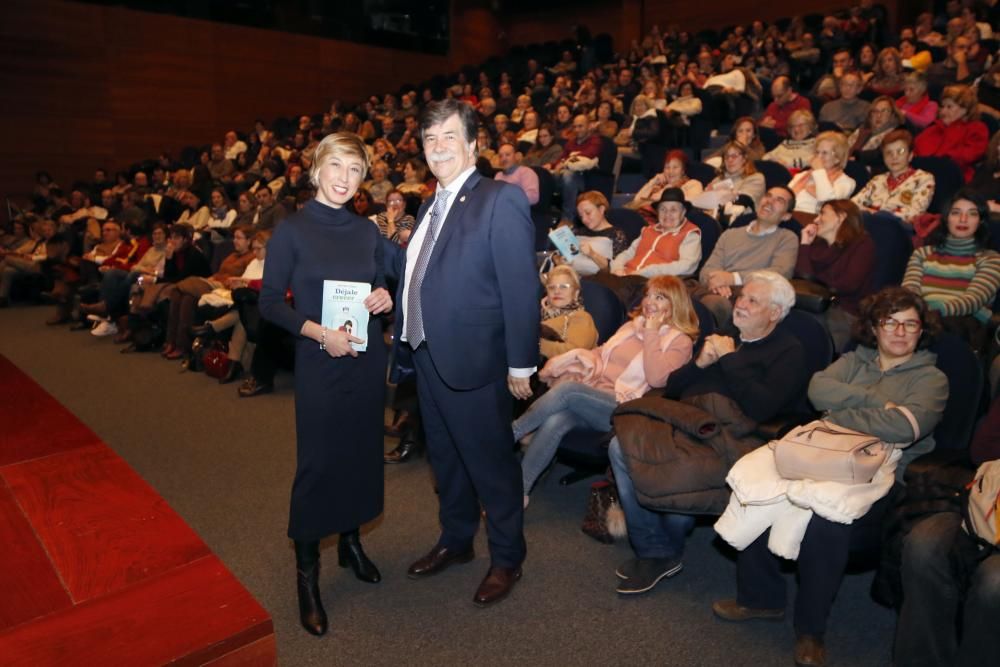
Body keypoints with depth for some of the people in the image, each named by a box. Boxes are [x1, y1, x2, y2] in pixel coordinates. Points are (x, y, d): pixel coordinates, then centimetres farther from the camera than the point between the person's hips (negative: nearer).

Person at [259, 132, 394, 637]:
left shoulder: (367, 231, 6)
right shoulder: (291, 231, -6)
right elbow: (270, 302, -7)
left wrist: (385, 299, -8)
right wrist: (319, 333, -20)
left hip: (367, 359, 5)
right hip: (319, 363, -4)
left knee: (362, 453, 13)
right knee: (317, 462, 1)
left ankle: (351, 541, 35)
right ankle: (306, 573, 17)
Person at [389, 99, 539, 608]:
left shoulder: (500, 199, -13)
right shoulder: (432, 206, 13)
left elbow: (520, 285, -17)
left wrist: (521, 363, -17)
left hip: (474, 359, -8)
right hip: (428, 355, 8)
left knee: (491, 464, 7)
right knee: (444, 458, 21)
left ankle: (506, 559, 28)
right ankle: (455, 541, 42)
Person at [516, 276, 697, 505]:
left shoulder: (680, 341, 7)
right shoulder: (631, 326, 26)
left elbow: (656, 378, -9)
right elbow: (601, 353, 28)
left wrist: (651, 334, -4)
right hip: (591, 395, 5)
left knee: (567, 389, -31)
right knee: (554, 421, -29)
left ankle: (509, 435, -17)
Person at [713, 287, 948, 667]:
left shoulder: (932, 379, 12)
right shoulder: (855, 360, 25)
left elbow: (904, 426, -9)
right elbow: (817, 389, 4)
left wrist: (839, 414, -4)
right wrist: (874, 399, -5)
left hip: (877, 474, -4)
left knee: (825, 514, -36)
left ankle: (811, 628, -13)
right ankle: (760, 595, -5)